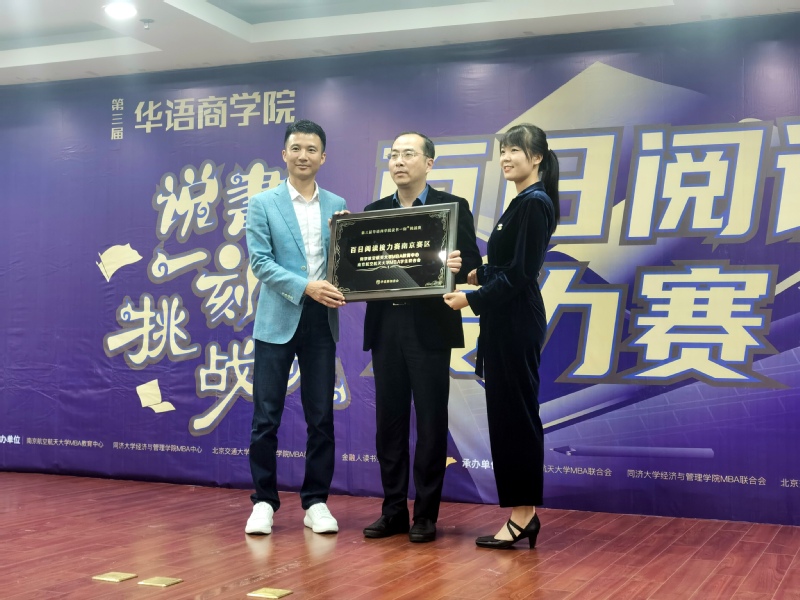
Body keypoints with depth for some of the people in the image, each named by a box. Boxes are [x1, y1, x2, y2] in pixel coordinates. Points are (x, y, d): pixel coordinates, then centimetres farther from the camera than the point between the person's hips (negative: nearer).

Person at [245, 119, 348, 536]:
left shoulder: (337, 206, 10)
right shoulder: (262, 203, 3)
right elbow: (260, 261, -7)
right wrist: (306, 286, -18)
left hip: (321, 321, 2)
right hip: (278, 319, -2)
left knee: (321, 417, 6)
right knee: (266, 417, 1)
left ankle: (316, 502, 16)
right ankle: (264, 502, 12)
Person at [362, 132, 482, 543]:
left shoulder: (452, 207, 2)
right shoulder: (374, 211, 13)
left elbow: (471, 262, -5)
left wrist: (457, 266, -27)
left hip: (429, 328, -4)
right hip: (385, 328, 4)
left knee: (431, 422, 1)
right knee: (389, 421, 7)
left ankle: (426, 514, 10)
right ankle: (394, 510, 17)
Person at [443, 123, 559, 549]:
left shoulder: (535, 203, -13)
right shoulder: (523, 202, 17)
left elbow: (521, 273, -19)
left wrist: (473, 299, -15)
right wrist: (479, 275, 7)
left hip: (517, 321, -10)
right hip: (506, 321, 10)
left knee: (515, 413, -5)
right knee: (508, 414, 11)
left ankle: (523, 515, 3)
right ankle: (521, 514, 17)